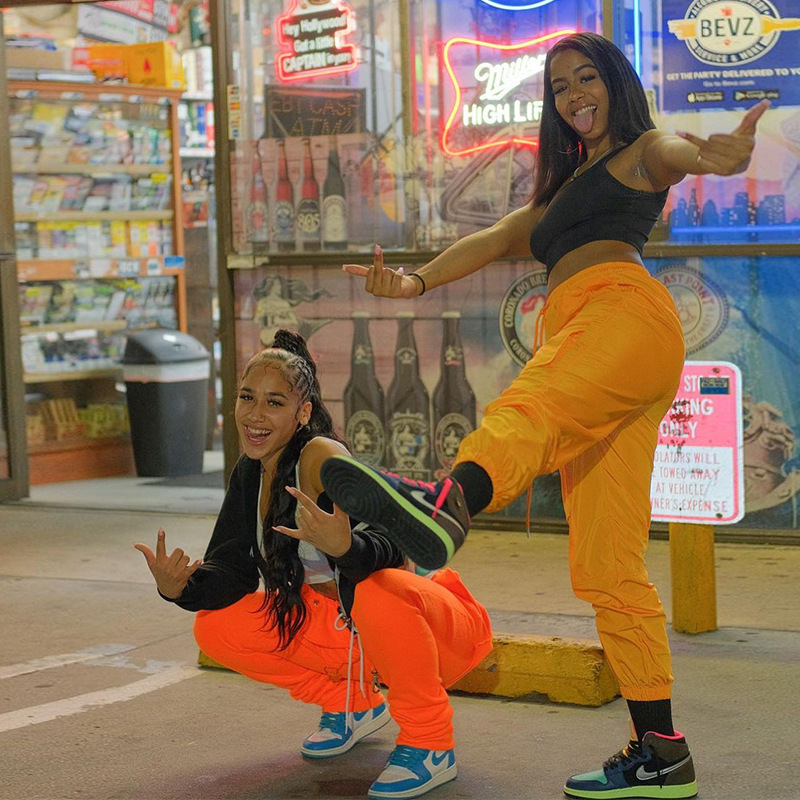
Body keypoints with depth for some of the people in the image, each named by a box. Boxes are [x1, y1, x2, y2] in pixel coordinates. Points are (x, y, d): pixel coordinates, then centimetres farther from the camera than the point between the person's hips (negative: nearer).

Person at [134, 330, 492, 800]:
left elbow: (391, 551, -33)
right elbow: (233, 575, -1)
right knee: (217, 630, -1)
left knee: (378, 592, -40)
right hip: (345, 632, 8)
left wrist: (343, 547, -54)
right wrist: (179, 588, -21)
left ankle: (430, 745, -16)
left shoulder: (322, 457, -23)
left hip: (435, 633, -7)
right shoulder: (251, 474, 0)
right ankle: (354, 704, 17)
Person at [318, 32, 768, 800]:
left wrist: (715, 153, -33)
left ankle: (445, 503, -74)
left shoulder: (640, 151, 17)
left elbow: (675, 151, -7)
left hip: (623, 308, -8)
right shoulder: (564, 184, 41)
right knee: (606, 573, 2)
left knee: (532, 406, -42)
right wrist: (417, 282, 11)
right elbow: (497, 239, 29)